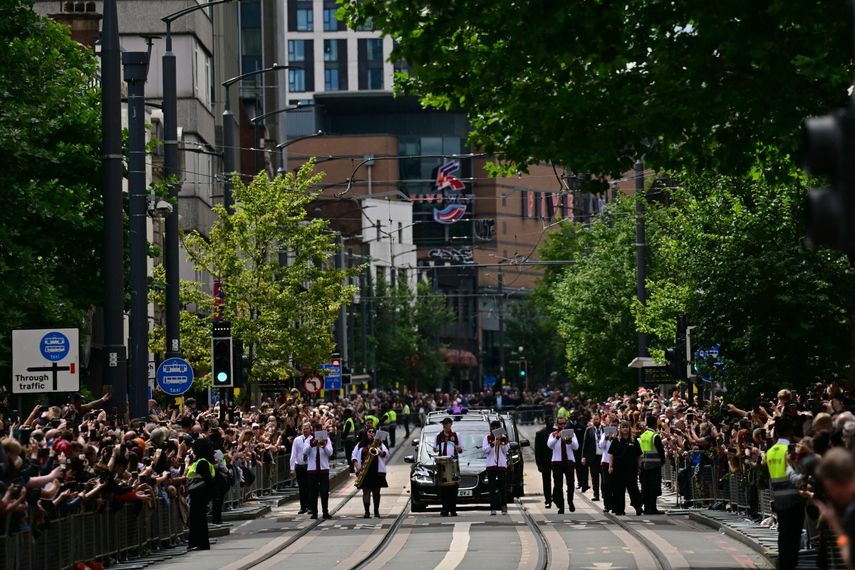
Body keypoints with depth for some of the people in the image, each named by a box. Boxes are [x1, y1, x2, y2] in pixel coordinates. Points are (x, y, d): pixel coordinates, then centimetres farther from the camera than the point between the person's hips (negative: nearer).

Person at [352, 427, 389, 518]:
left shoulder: (379, 443, 12)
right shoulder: (360, 445, 12)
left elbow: (386, 453, 0)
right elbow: (353, 456, 8)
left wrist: (379, 452, -21)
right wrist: (357, 466, -8)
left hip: (377, 471, 0)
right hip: (364, 472, 0)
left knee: (376, 492, 2)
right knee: (366, 491, -3)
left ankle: (376, 511, 9)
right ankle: (367, 512, -3)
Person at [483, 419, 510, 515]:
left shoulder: (504, 438, 12)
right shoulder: (487, 438, 9)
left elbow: (506, 450, 5)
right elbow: (485, 449, -3)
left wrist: (502, 443, -12)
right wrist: (493, 443, -15)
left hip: (502, 464, 1)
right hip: (491, 464, -1)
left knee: (503, 487, -1)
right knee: (492, 487, -3)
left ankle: (504, 506, 1)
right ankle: (493, 508, -4)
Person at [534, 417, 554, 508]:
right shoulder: (540, 434, 0)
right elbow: (537, 450, -1)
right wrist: (539, 464, -8)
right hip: (545, 462, -1)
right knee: (546, 482, 3)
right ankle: (548, 501, 9)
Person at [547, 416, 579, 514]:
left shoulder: (571, 433, 7)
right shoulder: (553, 435, 4)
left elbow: (576, 447, -4)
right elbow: (549, 445, -14)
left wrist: (570, 441, -25)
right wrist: (557, 437, -31)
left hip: (569, 461, 1)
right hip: (557, 462, -1)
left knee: (571, 484, -1)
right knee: (558, 485, -1)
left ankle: (570, 502, 21)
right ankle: (560, 506, 4)